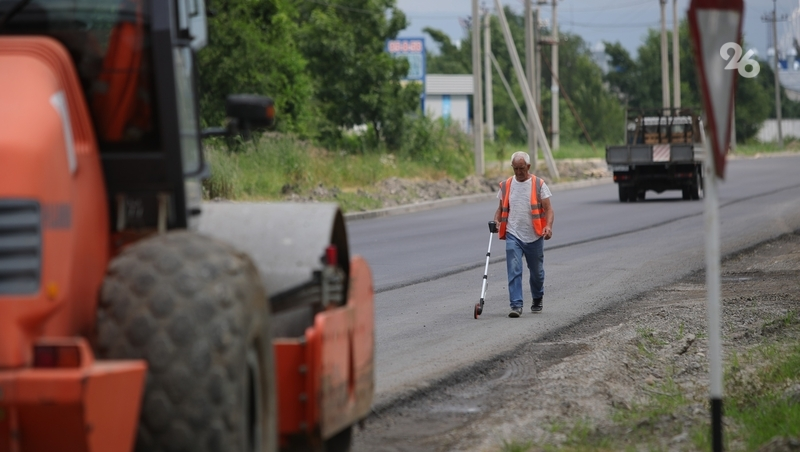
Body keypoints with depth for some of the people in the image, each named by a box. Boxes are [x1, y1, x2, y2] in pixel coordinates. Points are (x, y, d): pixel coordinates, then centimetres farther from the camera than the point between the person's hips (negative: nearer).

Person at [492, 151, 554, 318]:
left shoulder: (539, 185, -3)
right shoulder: (505, 185, 6)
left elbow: (548, 209, -7)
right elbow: (501, 208, 15)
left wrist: (548, 226, -25)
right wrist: (496, 221, -5)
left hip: (534, 236, -1)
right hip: (513, 235, 1)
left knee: (536, 271, 14)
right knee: (514, 271, -12)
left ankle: (537, 300, 37)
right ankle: (516, 305, -15)